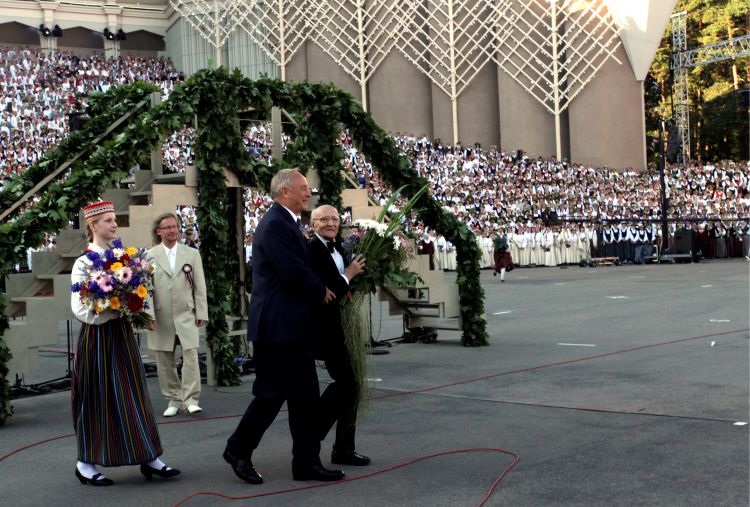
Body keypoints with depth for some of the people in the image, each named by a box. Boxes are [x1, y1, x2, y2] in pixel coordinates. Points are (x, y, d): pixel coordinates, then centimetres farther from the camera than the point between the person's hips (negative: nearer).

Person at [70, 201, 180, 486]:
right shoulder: (83, 263, -9)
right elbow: (81, 310, -14)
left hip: (122, 334, 6)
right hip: (97, 336, -6)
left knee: (134, 395, 6)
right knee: (97, 397, 1)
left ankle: (148, 457, 10)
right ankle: (86, 463, 13)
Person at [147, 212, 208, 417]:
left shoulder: (192, 254, 9)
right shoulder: (149, 256, 3)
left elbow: (199, 285, 8)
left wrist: (202, 312, 3)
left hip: (186, 315, 0)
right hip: (160, 316, 0)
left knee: (190, 354, -11)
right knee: (165, 360, 5)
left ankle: (190, 399, -5)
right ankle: (173, 400, 16)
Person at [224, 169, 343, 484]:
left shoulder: (288, 223, 16)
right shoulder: (276, 224, -16)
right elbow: (295, 273, -21)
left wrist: (321, 291, 3)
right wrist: (322, 293, -5)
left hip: (293, 327, 10)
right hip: (277, 326, -10)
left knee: (305, 396, 9)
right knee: (271, 393, 1)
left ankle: (307, 462, 14)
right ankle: (238, 449, 18)